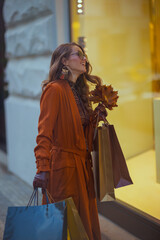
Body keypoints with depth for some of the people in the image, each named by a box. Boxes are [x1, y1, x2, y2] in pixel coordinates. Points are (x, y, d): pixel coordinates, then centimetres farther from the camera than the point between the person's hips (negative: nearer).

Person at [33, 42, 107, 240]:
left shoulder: (78, 91, 13)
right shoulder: (55, 89, -14)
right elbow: (44, 132, -20)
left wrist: (94, 116, 3)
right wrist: (42, 168, -27)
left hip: (82, 164, 8)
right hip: (63, 165, -8)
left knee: (86, 216, 16)